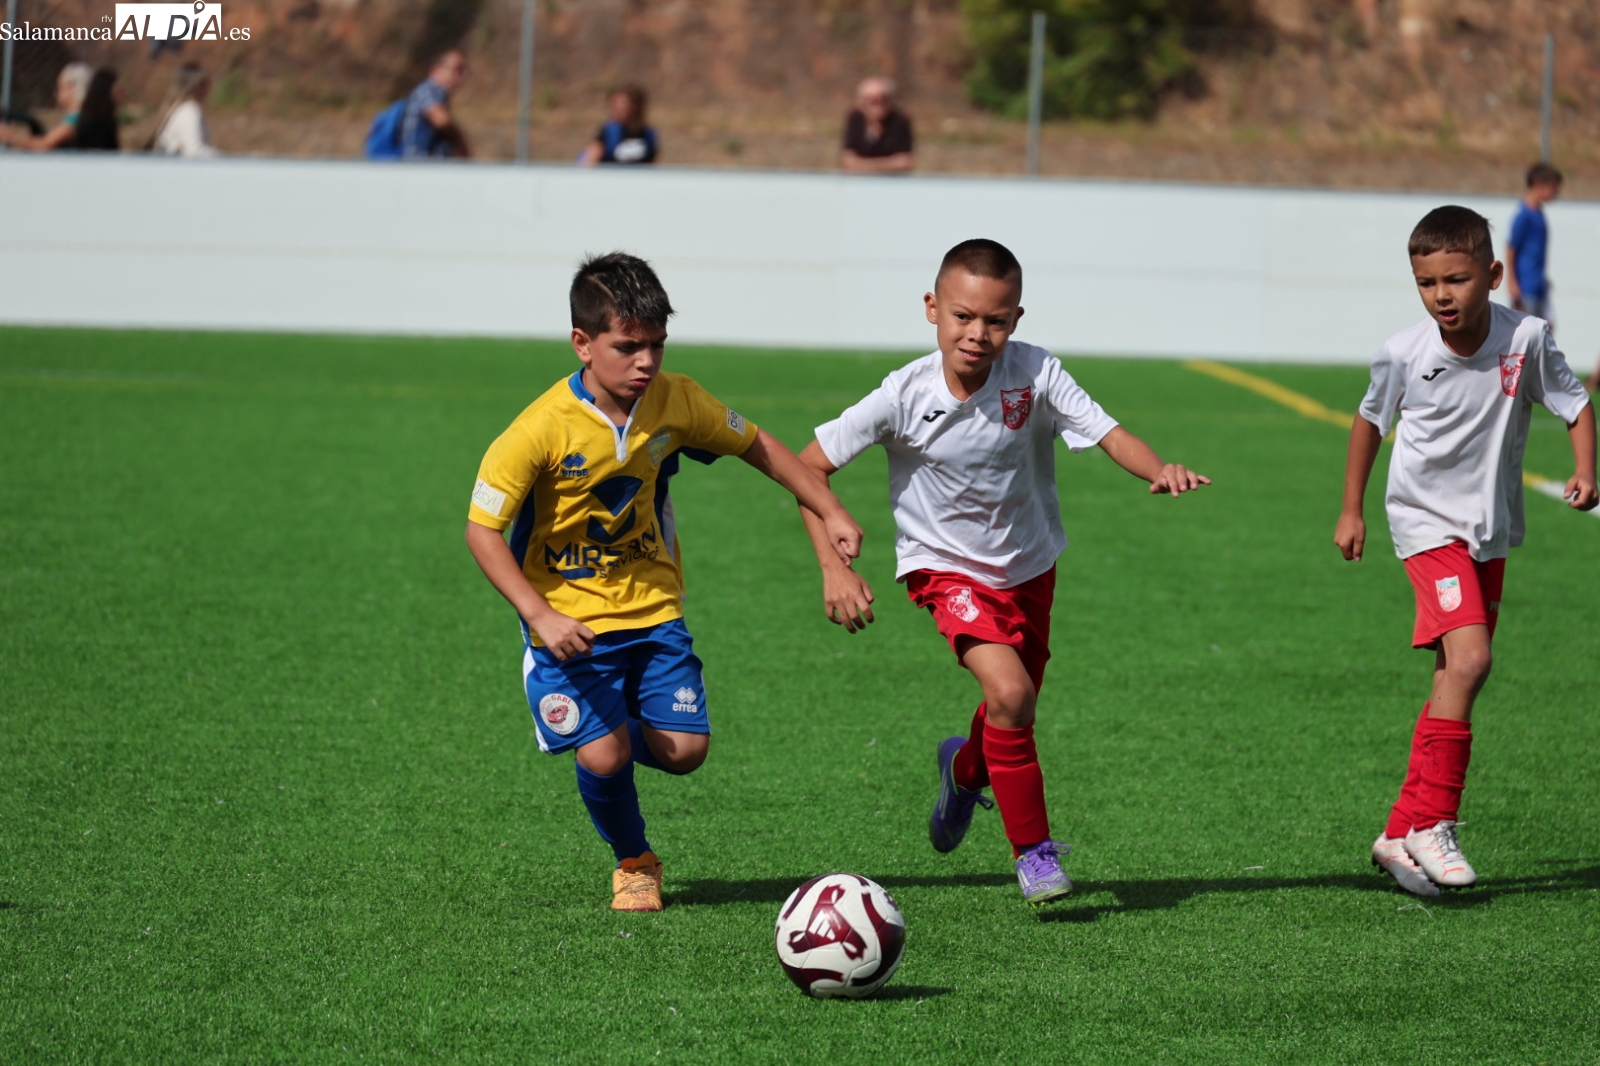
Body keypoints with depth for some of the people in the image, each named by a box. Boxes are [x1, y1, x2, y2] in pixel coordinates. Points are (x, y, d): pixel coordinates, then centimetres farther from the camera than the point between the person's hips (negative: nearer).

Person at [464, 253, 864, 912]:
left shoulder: (677, 403, -9)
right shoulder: (543, 430, -22)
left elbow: (758, 449, 8)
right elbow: (482, 530, -18)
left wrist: (831, 514, 3)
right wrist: (540, 616, -26)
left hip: (652, 610, 4)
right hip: (569, 620, -4)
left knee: (684, 749, -6)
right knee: (605, 757, -16)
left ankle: (611, 735, 30)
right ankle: (634, 863, 16)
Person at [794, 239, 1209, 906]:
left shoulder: (1035, 376, -21)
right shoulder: (906, 396, -23)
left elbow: (1109, 434, -26)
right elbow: (810, 465, -15)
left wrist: (1159, 470, -48)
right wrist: (834, 568, -22)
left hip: (1029, 567, 3)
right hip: (947, 568, -3)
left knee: (1014, 715, 17)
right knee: (1009, 692, -25)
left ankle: (965, 770, 55)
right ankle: (1033, 851, -6)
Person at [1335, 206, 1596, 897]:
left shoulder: (1525, 339, -12)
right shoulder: (1403, 354, -13)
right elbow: (1371, 421, 6)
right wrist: (1351, 510, 12)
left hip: (1492, 529, 4)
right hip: (1428, 521, -4)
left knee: (1456, 683, 9)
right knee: (1468, 659, -22)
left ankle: (1401, 834, 19)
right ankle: (1432, 823, -16)